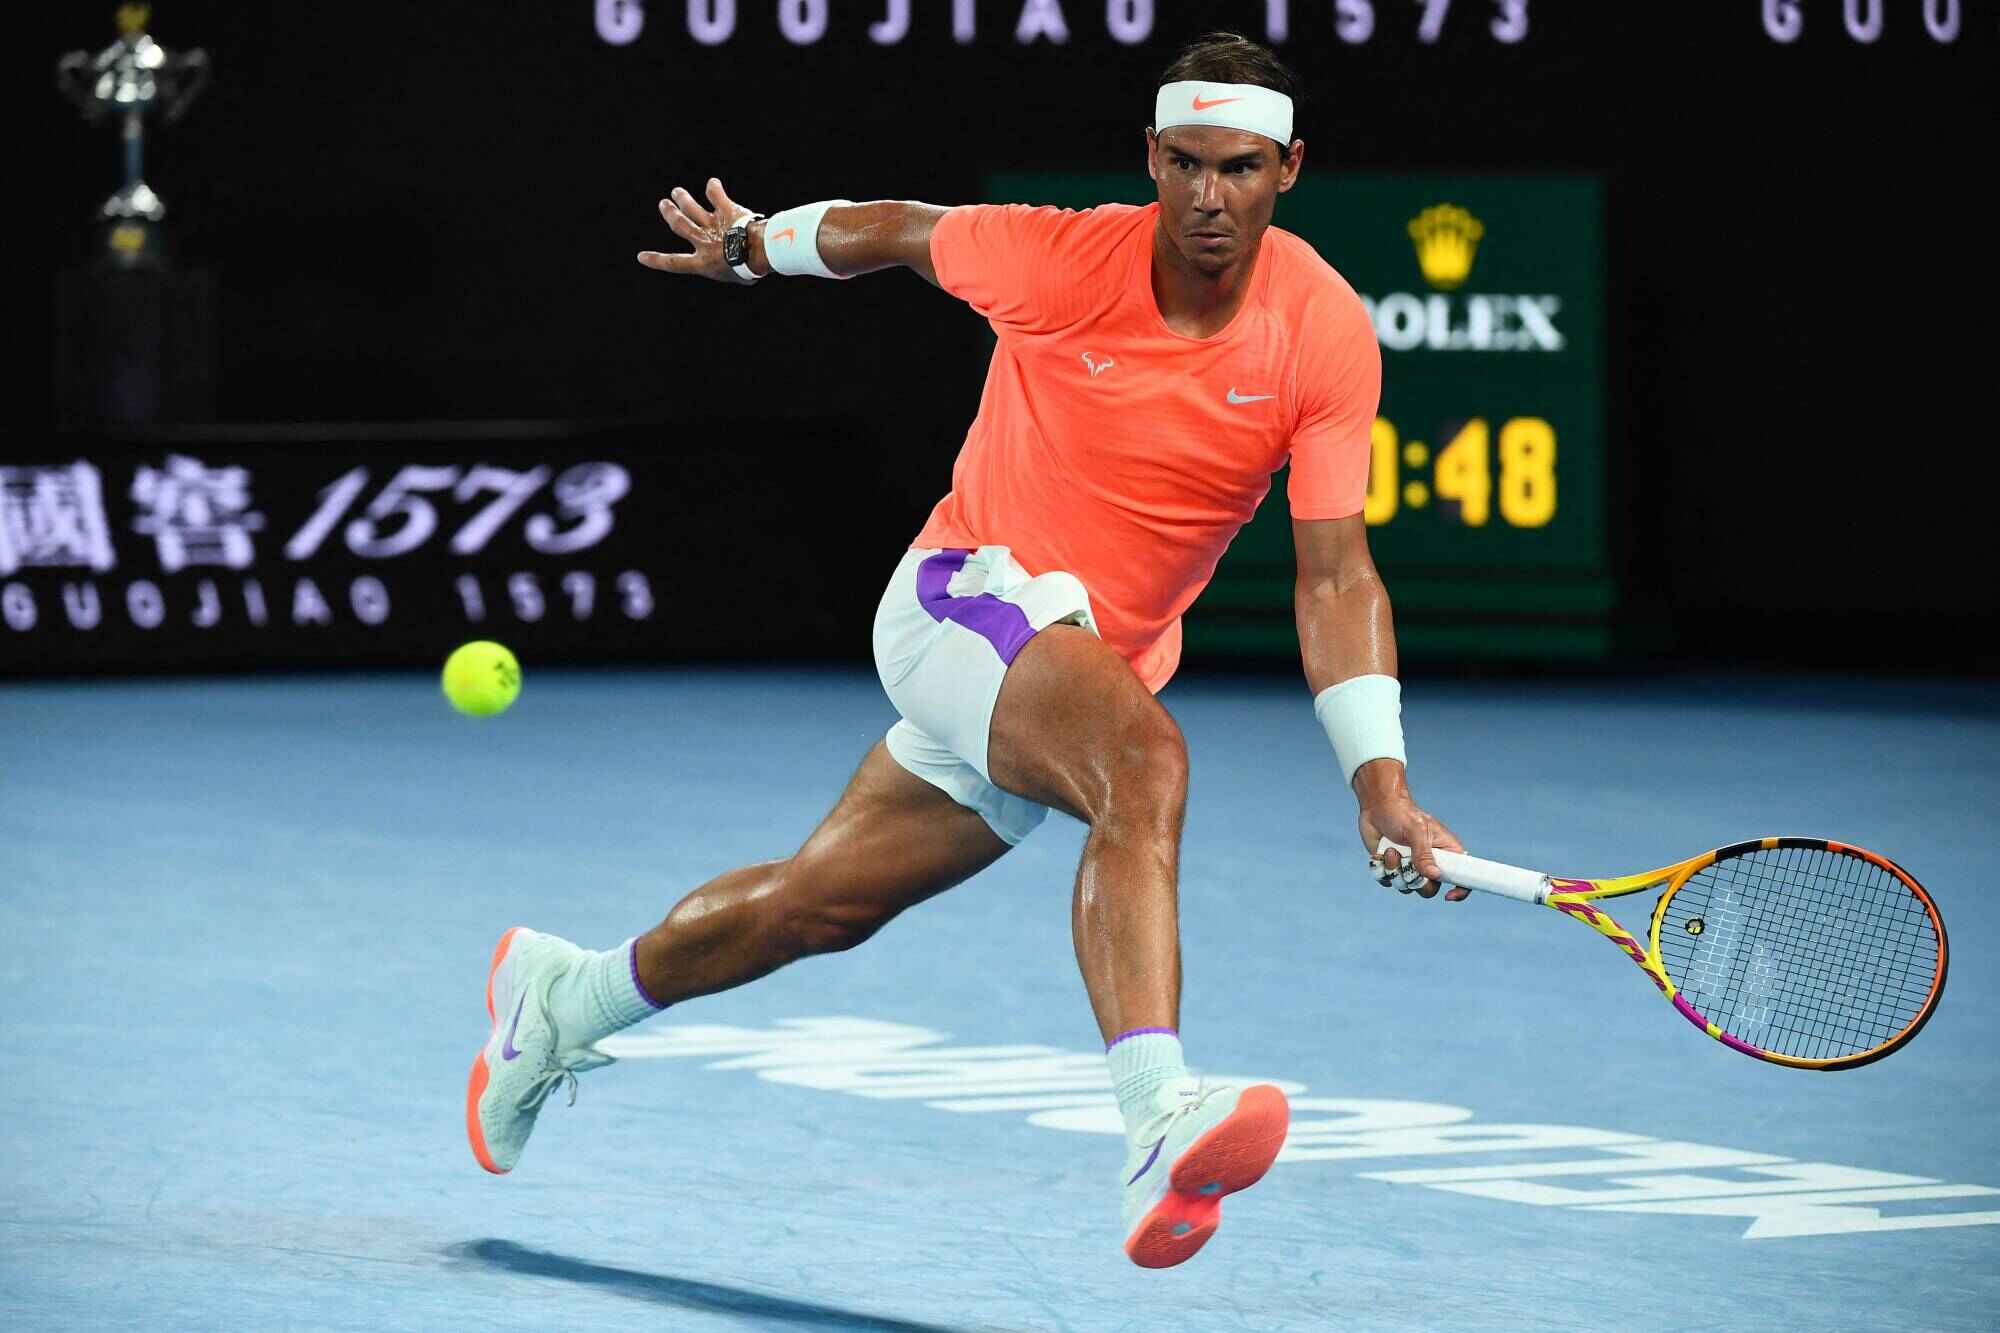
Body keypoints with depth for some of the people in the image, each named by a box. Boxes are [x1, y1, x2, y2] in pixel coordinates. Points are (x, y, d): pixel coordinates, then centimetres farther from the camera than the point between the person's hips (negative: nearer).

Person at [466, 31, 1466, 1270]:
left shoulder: (1330, 336, -13)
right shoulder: (1062, 257, -17)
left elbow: (1334, 573, -15)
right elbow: (896, 229, 5)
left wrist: (1379, 774, -27)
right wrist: (747, 243, 22)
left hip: (1099, 660, 4)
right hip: (968, 597, -4)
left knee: (818, 902, 17)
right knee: (1146, 765, -35)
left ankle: (562, 998, 41)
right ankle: (1159, 1122, -52)